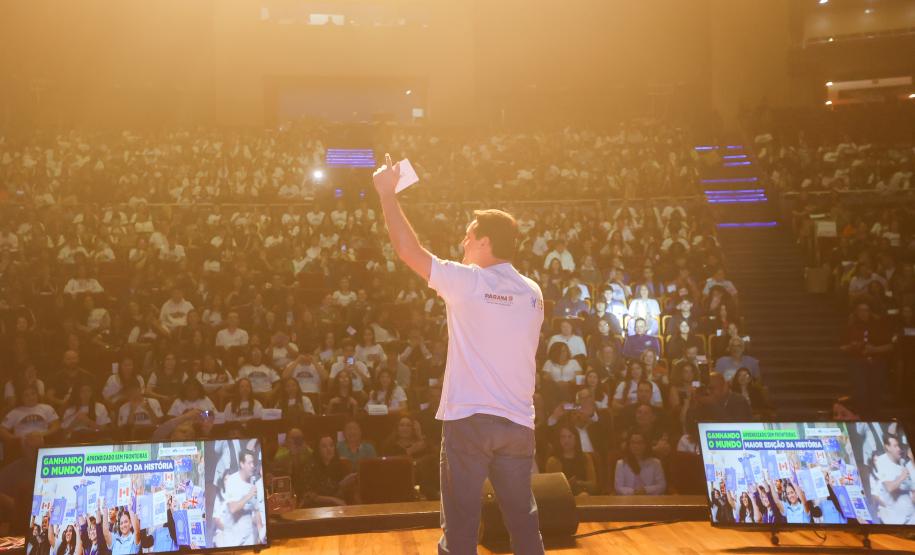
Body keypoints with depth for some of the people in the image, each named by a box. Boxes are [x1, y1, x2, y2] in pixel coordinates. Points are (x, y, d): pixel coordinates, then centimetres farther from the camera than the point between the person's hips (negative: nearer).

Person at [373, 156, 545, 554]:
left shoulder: (467, 281, -8)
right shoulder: (533, 293, 8)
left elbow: (407, 249, -5)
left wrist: (387, 193, 4)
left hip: (468, 419, -5)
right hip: (518, 422, 5)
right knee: (523, 520, 11)